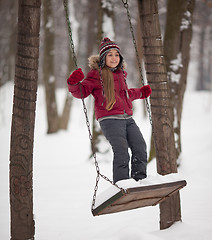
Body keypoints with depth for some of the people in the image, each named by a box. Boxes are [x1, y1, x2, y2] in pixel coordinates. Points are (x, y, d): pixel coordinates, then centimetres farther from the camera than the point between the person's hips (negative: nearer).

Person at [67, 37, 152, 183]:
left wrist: (140, 93, 46)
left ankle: (140, 181, 5)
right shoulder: (97, 74, 2)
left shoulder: (120, 73, 22)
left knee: (140, 148, -5)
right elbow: (81, 92, -3)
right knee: (122, 151, -20)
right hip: (110, 119, -7)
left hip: (127, 118, 7)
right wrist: (73, 83, -23)